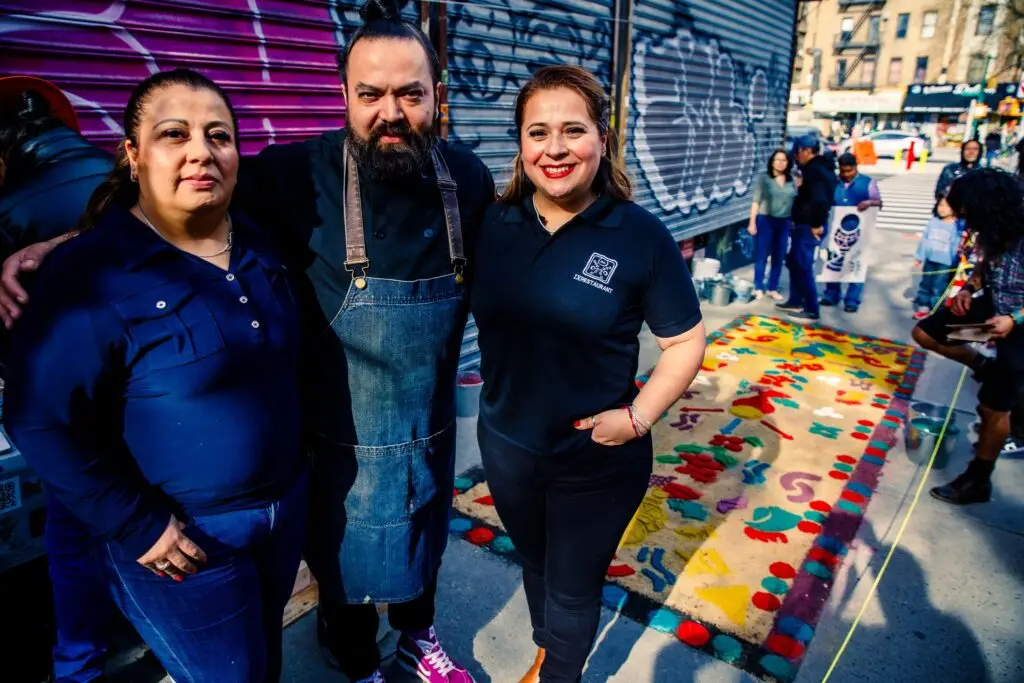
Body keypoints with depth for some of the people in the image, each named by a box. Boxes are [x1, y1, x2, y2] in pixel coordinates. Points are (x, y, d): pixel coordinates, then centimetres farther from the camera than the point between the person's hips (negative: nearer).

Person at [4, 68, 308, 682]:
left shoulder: (258, 245, 1)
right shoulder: (91, 273, -19)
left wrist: (290, 480, 10)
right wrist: (137, 525, -16)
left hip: (288, 507, 6)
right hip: (185, 538, -5)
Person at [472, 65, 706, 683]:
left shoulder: (640, 235, -16)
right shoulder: (495, 224, -6)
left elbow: (686, 342, -9)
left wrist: (637, 417, -18)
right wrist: (502, 405, -1)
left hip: (597, 460, -4)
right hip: (505, 446, 4)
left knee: (573, 585, 18)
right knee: (535, 562, 28)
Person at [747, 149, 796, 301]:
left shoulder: (792, 181, 9)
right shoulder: (763, 179, -1)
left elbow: (796, 202, 11)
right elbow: (756, 201, -5)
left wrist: (794, 222, 6)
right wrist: (752, 222, -12)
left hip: (784, 222, 4)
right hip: (765, 220, -3)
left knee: (779, 257, 6)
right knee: (762, 256, 1)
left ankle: (772, 288, 15)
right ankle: (758, 288, 10)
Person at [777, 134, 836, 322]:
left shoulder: (815, 171, -18)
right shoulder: (817, 168, 14)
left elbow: (820, 200, -30)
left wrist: (817, 224, -22)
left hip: (809, 227, -11)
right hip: (804, 224, 11)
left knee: (803, 267, -6)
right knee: (793, 261, 19)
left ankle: (812, 311, 0)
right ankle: (796, 301, 30)